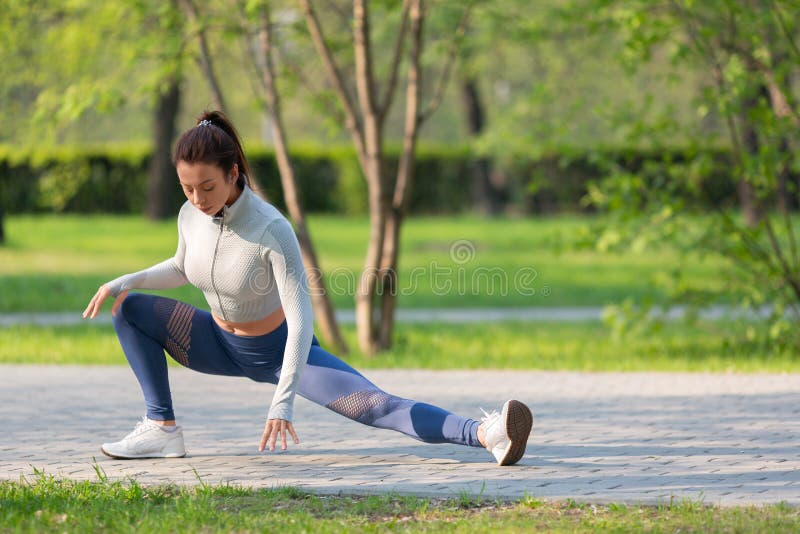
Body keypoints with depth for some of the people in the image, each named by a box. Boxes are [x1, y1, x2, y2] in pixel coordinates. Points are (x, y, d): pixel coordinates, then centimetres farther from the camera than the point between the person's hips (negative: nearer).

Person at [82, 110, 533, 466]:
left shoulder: (272, 229, -32)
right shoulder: (191, 215, -14)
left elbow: (301, 319, -34)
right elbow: (182, 268, 10)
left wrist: (283, 402, -41)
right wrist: (122, 282, -7)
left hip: (279, 350, -6)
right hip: (223, 345, 6)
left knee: (371, 405, -23)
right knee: (129, 308, -5)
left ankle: (485, 434, -33)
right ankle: (162, 430, -5)